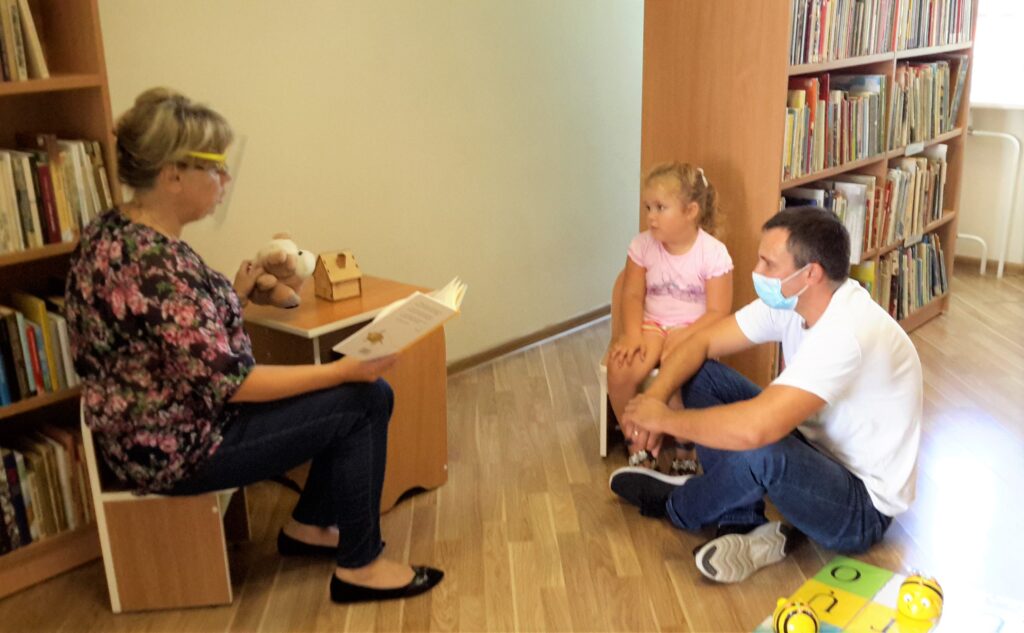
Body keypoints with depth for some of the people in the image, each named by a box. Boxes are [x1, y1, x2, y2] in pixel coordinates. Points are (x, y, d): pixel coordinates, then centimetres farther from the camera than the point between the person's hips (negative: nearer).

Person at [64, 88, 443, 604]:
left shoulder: (110, 232, 3)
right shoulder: (158, 264, -28)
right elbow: (228, 382, -25)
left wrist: (236, 294, 8)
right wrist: (343, 370, -19)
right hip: (179, 447, -9)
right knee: (362, 399, -7)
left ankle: (308, 526, 24)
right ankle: (359, 566, 6)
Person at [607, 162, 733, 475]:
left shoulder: (713, 253, -12)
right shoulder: (643, 244, -2)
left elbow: (717, 312, -12)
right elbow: (632, 295, -1)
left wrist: (682, 339, -24)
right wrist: (632, 335, -18)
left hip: (694, 330, -3)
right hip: (651, 324, 3)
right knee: (620, 371, -26)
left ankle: (686, 448, -4)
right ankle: (636, 442, 0)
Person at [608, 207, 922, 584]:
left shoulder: (847, 332, -35)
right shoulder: (789, 299, -8)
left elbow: (754, 428, -44)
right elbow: (702, 342, -2)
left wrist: (666, 418, -28)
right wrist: (656, 396, -21)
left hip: (862, 509, -8)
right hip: (817, 447, 8)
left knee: (757, 451, -38)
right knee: (702, 375, -2)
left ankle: (676, 507, -3)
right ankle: (744, 527, -7)